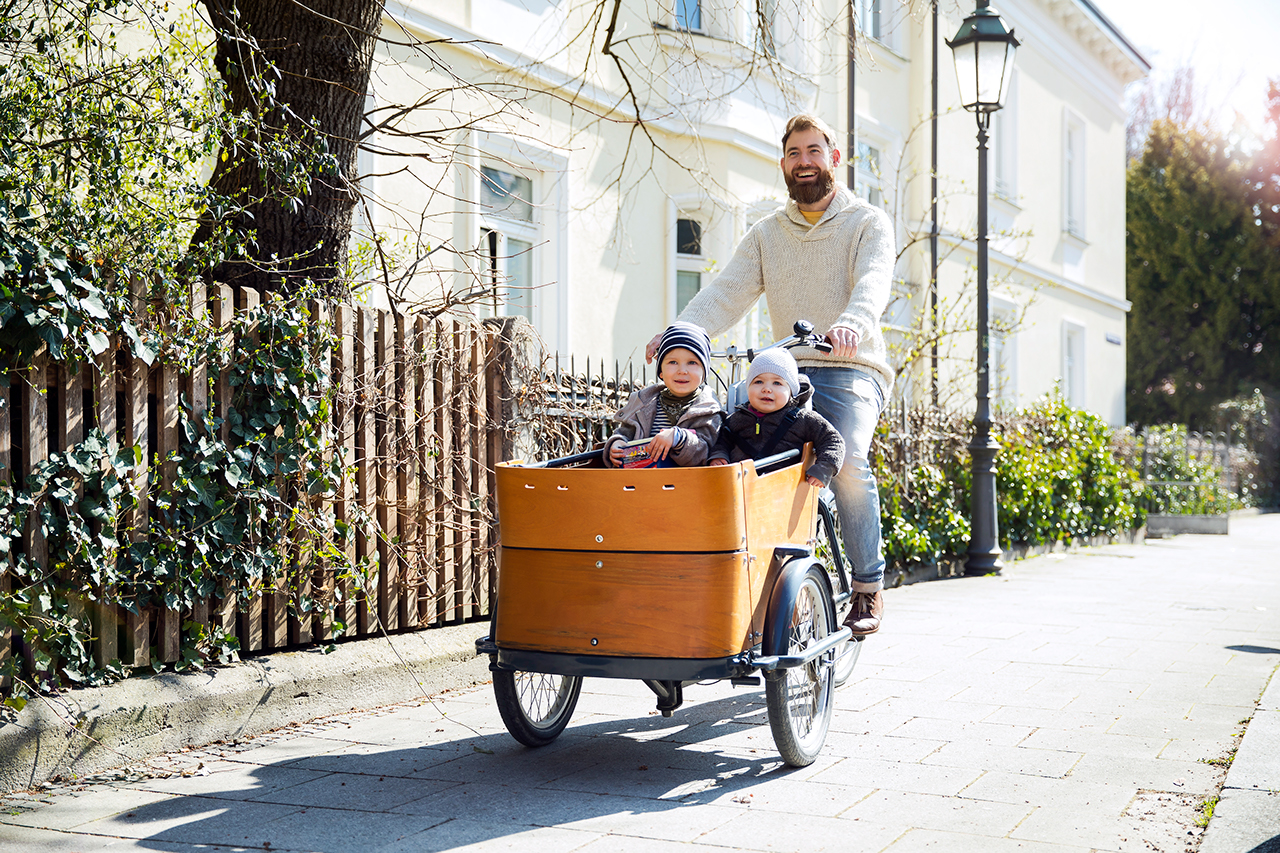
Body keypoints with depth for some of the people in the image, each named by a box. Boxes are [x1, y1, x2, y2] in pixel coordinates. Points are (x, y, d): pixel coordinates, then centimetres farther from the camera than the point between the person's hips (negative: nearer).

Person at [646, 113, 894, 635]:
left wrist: (852, 323, -38)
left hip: (850, 370, -4)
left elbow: (873, 282, -14)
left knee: (847, 464, -28)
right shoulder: (767, 233, 18)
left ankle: (868, 588, -12)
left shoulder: (869, 223, 6)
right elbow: (727, 292, 5)